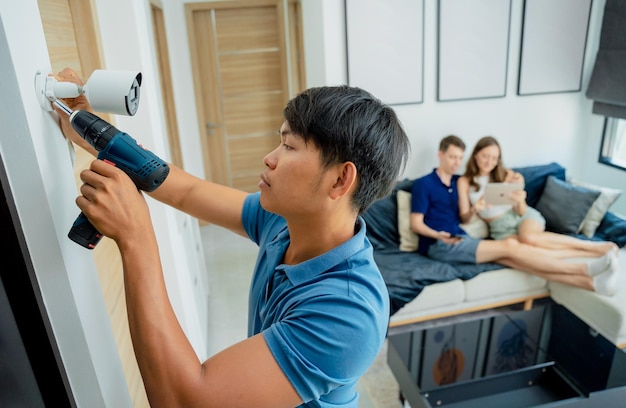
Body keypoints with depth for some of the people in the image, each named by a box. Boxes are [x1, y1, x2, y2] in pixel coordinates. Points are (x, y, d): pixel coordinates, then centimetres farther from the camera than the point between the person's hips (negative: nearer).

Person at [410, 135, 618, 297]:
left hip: (461, 239, 6)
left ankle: (587, 281, -30)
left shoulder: (459, 181, 20)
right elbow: (416, 224, -7)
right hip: (439, 245, -6)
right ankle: (583, 268, -21)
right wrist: (439, 235, -22)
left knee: (513, 254, -19)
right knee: (509, 246, -20)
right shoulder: (423, 184, -2)